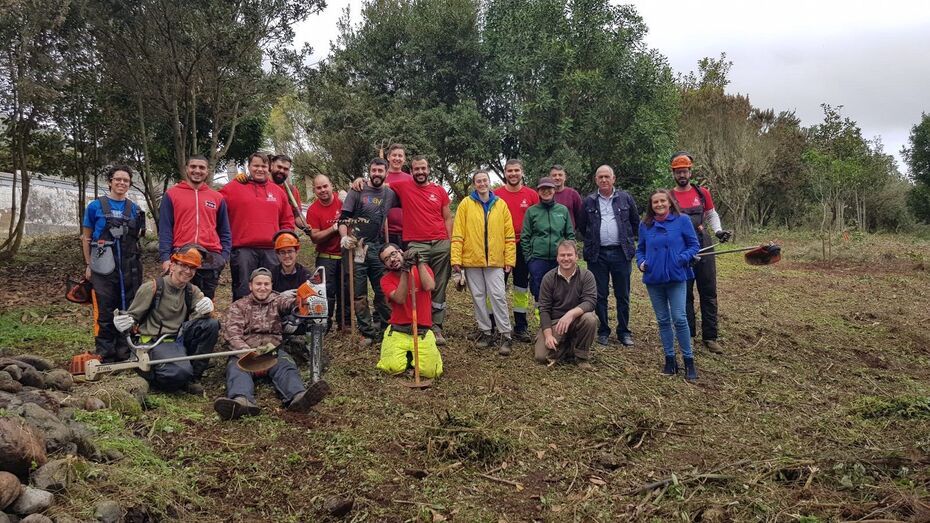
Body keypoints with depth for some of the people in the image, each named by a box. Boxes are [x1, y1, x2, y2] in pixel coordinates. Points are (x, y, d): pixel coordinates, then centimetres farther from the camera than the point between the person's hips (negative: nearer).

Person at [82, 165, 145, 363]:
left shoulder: (134, 208, 9)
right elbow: (86, 237, 6)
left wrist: (138, 232, -5)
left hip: (129, 266, 3)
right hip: (104, 266, -3)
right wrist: (88, 265, 1)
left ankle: (125, 352, 18)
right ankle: (105, 355, 7)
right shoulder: (95, 206, 2)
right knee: (105, 311, -1)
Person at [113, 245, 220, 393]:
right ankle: (148, 370, 3)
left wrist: (205, 309, -27)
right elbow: (133, 316, -2)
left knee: (211, 324, -19)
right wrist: (125, 323, -25)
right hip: (156, 342, -6)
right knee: (181, 372, -33)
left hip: (180, 339, 6)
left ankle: (193, 377, -7)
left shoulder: (193, 291, 8)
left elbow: (195, 318, -4)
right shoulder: (152, 288, -8)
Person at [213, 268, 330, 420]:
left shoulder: (277, 300, 22)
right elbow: (232, 333, 2)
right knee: (237, 368, -33)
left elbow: (289, 304, -4)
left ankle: (298, 397, -61)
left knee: (286, 366, -31)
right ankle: (241, 401, -64)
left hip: (273, 349, 1)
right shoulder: (238, 306, 19)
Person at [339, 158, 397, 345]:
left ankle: (380, 328, 16)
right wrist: (344, 237, -21)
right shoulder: (357, 191, 0)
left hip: (379, 248, 3)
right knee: (359, 293, 0)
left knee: (383, 291, 3)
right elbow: (344, 217, -3)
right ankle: (367, 332, 9)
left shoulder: (390, 194, 9)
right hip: (357, 247, -3)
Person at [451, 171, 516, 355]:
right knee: (478, 297, 8)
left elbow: (509, 235, 5)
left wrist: (510, 259, 0)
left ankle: (505, 335, 1)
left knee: (498, 296, -4)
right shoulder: (466, 204, 2)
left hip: (495, 260, 0)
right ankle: (485, 332, 19)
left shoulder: (501, 204, 6)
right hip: (472, 259, 0)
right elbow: (458, 234, -1)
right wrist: (456, 259, -8)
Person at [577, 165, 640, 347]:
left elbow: (635, 222, 13)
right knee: (600, 295, 6)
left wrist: (627, 241, 11)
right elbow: (582, 227, 15)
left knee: (623, 296, 6)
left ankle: (624, 332, 16)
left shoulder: (625, 198, 4)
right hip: (597, 255, 0)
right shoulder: (589, 201, 5)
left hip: (621, 253, 0)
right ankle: (603, 331, 17)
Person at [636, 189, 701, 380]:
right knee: (663, 320, 9)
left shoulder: (682, 221, -2)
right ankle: (670, 359, 19)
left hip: (676, 277, -4)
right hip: (653, 279, 4)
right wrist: (641, 262, -2)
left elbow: (694, 245, 0)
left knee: (679, 318, -9)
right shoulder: (645, 225, 8)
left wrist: (682, 258, -16)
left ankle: (688, 360, 3)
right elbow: (640, 249, 17)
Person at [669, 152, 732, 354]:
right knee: (684, 295, 6)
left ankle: (710, 337, 11)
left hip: (704, 248, 2)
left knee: (709, 294, 4)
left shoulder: (702, 193, 8)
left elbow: (712, 215, 17)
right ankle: (688, 336, 15)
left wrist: (718, 231, -1)